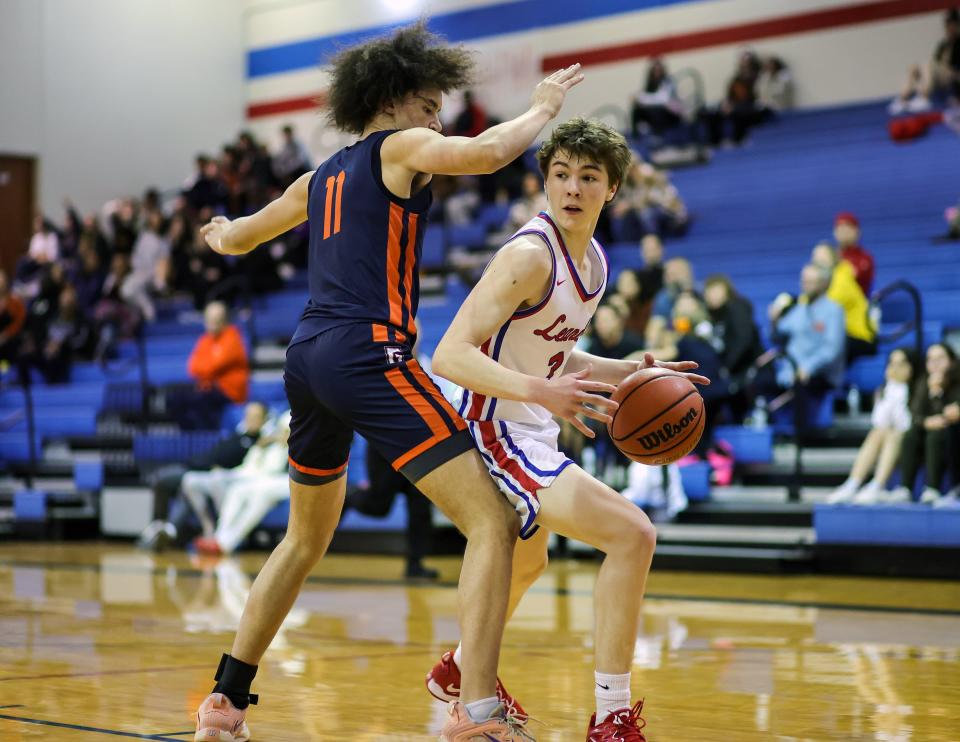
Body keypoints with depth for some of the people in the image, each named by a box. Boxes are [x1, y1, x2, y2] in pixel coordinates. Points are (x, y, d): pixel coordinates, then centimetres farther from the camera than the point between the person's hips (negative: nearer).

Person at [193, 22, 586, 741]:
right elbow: (484, 153, -18)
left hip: (308, 358, 9)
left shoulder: (322, 177, 23)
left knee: (306, 538, 27)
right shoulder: (398, 148, 3)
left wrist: (220, 231, 61)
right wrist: (541, 110, 1)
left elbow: (234, 239, 37)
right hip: (370, 354, -8)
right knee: (493, 522, -9)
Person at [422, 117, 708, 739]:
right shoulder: (530, 257, -22)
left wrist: (629, 372, 6)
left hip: (534, 437, 10)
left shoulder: (594, 261, 6)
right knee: (632, 534, -23)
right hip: (499, 435, -10)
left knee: (527, 562, 34)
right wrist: (539, 391, -42)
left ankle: (459, 669, 58)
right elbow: (450, 356, -29)